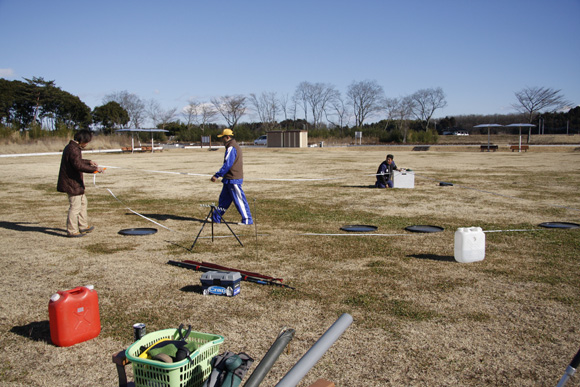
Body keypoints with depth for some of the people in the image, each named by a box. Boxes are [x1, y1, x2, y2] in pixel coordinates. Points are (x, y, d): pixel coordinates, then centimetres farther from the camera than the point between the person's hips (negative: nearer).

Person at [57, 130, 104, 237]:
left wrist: (89, 162, 28)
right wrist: (94, 169, -25)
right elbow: (79, 165, -29)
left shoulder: (71, 147, 13)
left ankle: (83, 226, 31)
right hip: (72, 183, -11)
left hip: (75, 183, 11)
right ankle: (72, 231, 4)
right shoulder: (74, 149, -21)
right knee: (75, 206, -4)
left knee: (83, 202, 21)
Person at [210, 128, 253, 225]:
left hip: (234, 180, -10)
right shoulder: (235, 146, 17)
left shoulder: (231, 148, -16)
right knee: (224, 198, 15)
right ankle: (216, 218, 23)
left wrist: (217, 175, -19)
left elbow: (227, 165, -22)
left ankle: (247, 220, 2)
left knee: (239, 200, -4)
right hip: (229, 179, 10)